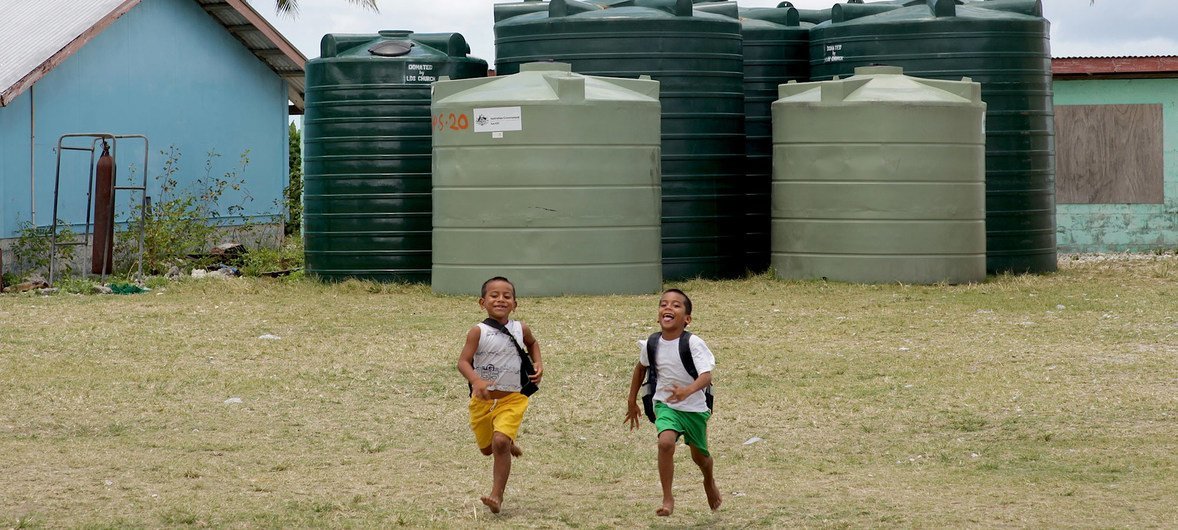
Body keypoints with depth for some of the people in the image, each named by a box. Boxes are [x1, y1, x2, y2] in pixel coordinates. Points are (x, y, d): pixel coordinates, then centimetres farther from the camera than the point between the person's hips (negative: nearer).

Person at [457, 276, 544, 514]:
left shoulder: (520, 329, -2)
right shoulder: (478, 332, -11)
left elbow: (532, 343, 22)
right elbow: (463, 361, -16)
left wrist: (538, 364, 5)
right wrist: (477, 382, -34)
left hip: (512, 398, -1)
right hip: (483, 399, 1)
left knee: (500, 442, -20)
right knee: (487, 448, 16)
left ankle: (497, 496, -12)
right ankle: (509, 443, 53)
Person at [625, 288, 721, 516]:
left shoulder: (694, 344, -23)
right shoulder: (652, 343, -11)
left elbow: (706, 376, -34)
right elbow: (641, 368, 11)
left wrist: (687, 391, -54)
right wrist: (632, 401, 16)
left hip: (695, 407, -1)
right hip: (666, 405, 1)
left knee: (699, 456, 17)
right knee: (666, 442, -27)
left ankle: (710, 482, 53)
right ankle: (667, 499, -16)